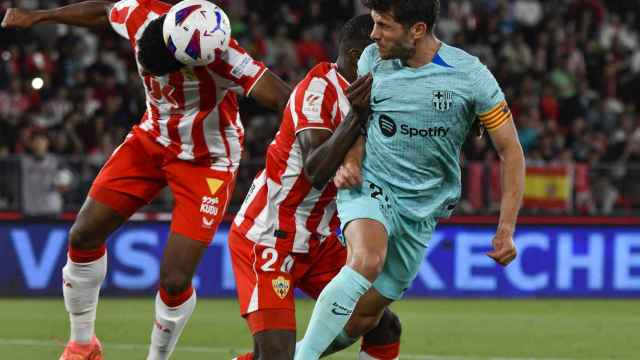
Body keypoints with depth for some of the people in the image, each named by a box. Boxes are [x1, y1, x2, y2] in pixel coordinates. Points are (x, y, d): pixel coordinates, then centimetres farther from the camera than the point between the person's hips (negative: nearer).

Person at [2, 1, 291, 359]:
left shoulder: (217, 55, -35)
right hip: (152, 140, 6)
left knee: (175, 281, -13)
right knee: (84, 235, 6)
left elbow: (283, 98, -41)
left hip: (205, 161, -6)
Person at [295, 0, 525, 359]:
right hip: (369, 186, -1)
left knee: (364, 317, 4)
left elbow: (511, 151, -6)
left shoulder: (470, 76, -12)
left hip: (420, 209, 1)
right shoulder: (372, 58, -4)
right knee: (367, 260, -34)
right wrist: (350, 161, -9)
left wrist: (506, 231, -10)